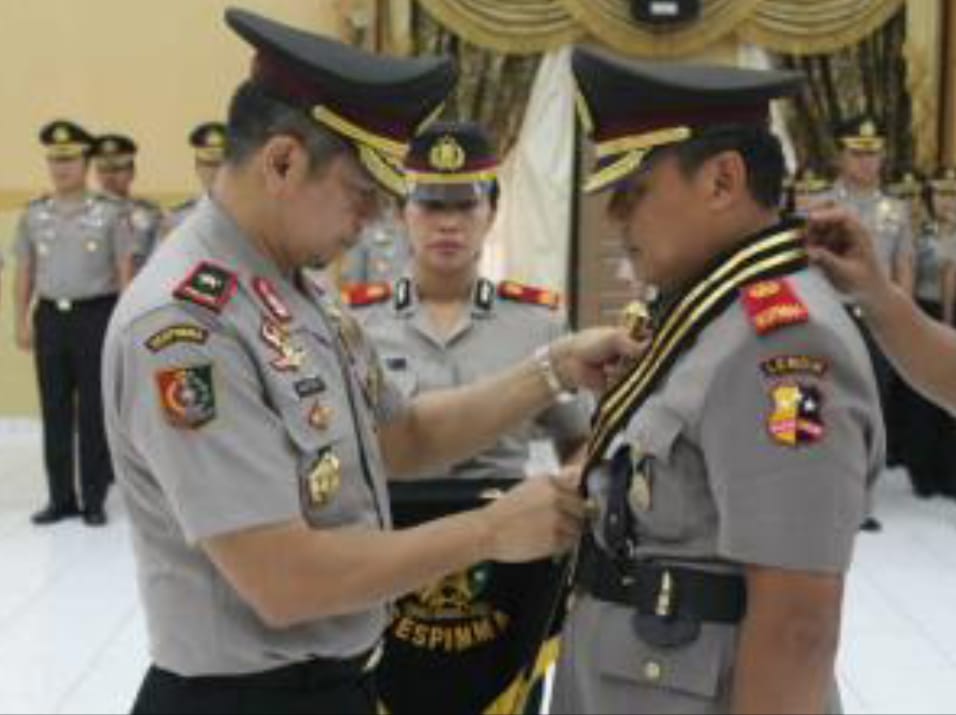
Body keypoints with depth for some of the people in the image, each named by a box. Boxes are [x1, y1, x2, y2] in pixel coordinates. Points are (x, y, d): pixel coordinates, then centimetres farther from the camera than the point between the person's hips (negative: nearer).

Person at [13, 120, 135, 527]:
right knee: (55, 410, 7)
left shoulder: (109, 214, -1)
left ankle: (94, 499, 11)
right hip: (50, 317, 3)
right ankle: (61, 498, 17)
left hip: (96, 316, -3)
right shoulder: (34, 216, 8)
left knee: (94, 411, 2)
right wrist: (22, 321, 6)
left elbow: (125, 272, -1)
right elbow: (24, 273, 12)